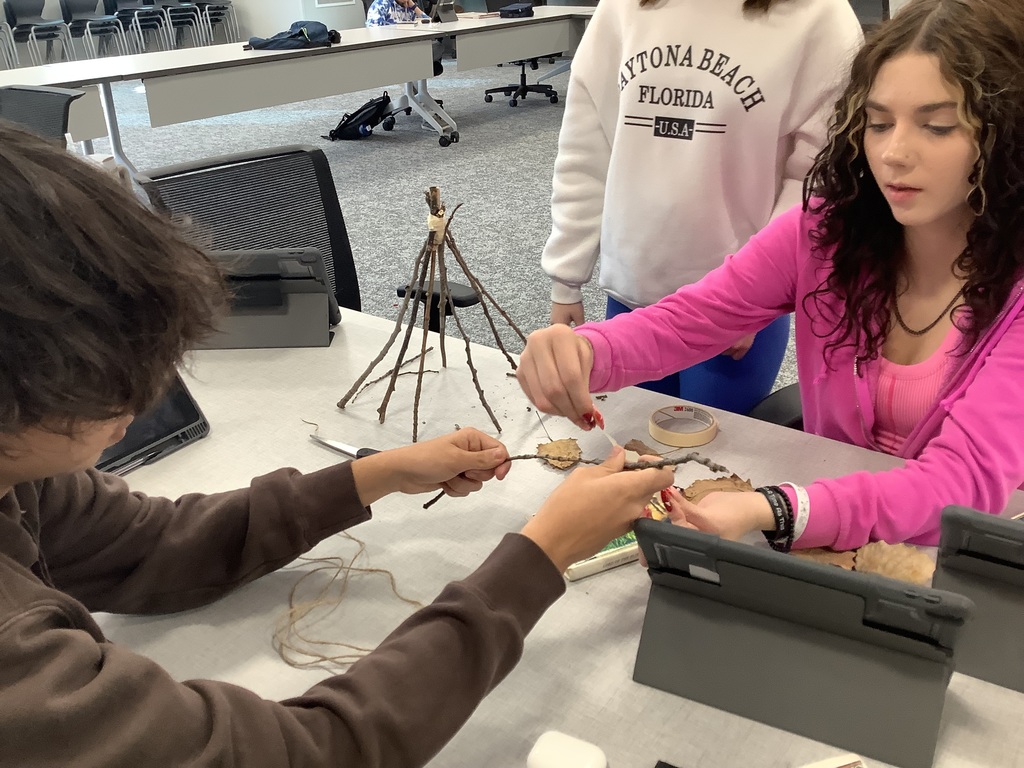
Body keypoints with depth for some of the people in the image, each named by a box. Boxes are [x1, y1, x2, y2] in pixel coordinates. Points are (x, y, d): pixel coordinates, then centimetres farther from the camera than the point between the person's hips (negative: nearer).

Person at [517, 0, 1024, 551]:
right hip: (827, 542, 3)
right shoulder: (826, 229, -9)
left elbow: (969, 476, -29)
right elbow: (683, 323, -12)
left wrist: (769, 513, -47)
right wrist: (581, 351, -37)